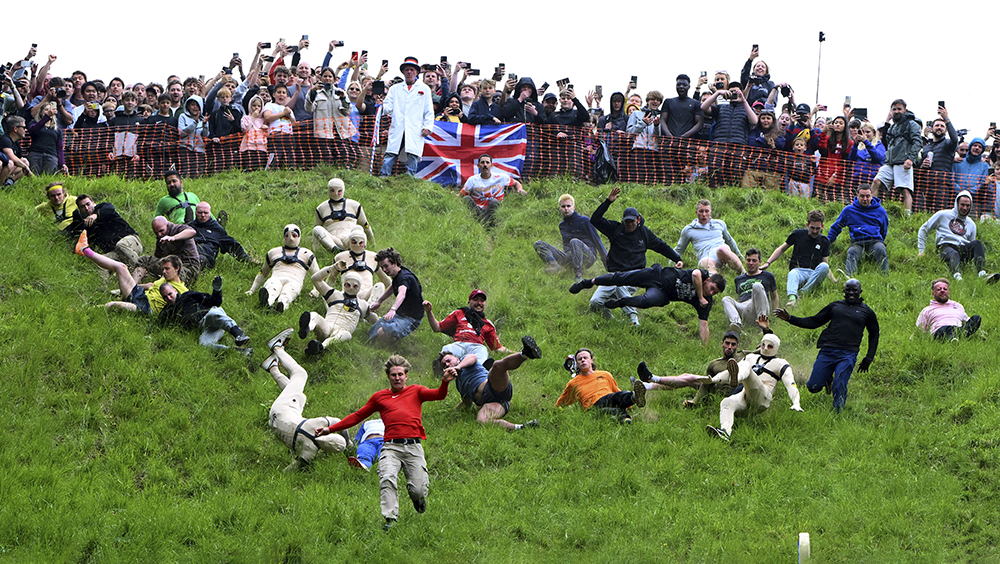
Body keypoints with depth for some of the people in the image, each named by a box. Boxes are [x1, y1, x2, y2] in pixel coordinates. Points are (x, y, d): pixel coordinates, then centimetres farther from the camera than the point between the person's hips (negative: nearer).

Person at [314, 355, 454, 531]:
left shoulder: (415, 392, 17)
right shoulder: (379, 397, 20)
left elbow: (438, 395, 2)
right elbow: (358, 416, 23)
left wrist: (445, 382, -21)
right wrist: (330, 429, 19)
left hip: (413, 446, 0)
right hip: (390, 446, 0)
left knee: (418, 490, -8)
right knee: (387, 479, -28)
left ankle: (418, 498, 29)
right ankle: (390, 518, -31)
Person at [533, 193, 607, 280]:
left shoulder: (584, 221, 3)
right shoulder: (562, 225, 20)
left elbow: (597, 240, 2)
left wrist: (606, 261, -1)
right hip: (570, 259, 6)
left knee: (574, 242, -39)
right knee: (538, 244, -6)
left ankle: (579, 275, -48)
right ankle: (554, 264, -37)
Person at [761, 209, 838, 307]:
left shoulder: (824, 242, 13)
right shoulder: (798, 234, 9)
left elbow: (825, 265, 14)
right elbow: (782, 249, 19)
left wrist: (833, 280, -2)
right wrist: (767, 263, 9)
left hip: (814, 275, 2)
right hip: (798, 270, -2)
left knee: (824, 266, -33)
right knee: (792, 274, -39)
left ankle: (802, 293, -39)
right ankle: (792, 298, -68)